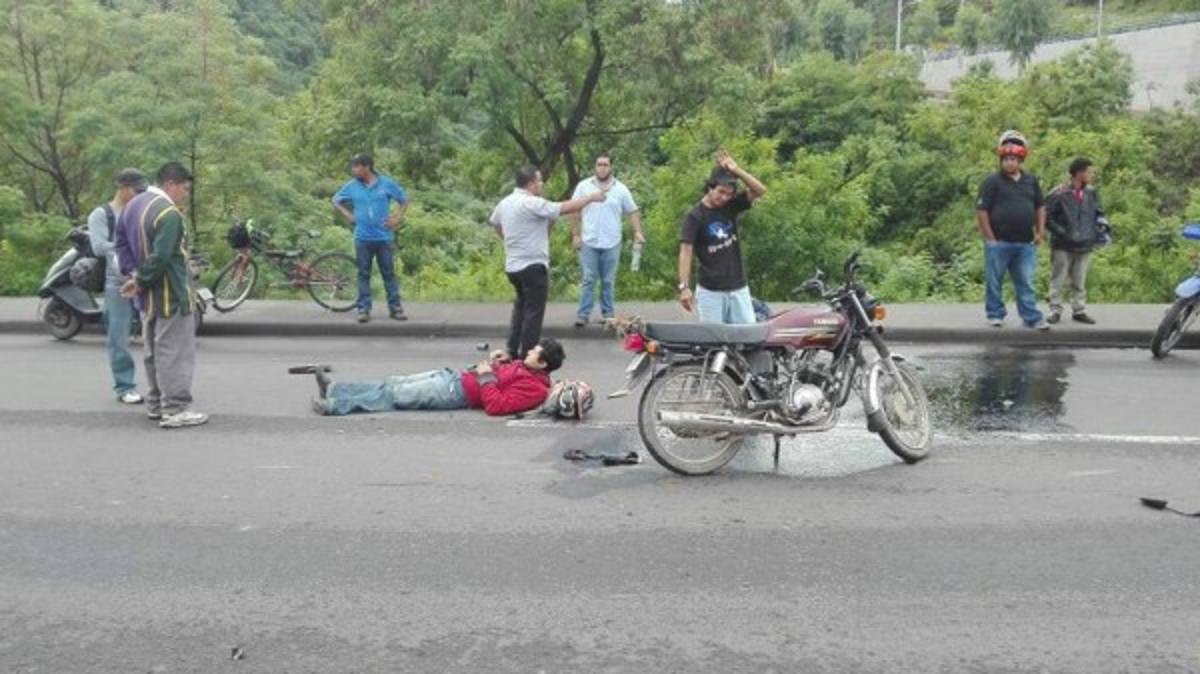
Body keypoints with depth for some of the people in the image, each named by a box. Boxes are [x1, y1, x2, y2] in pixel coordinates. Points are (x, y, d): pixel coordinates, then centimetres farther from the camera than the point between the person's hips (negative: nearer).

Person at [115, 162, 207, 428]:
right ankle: (175, 410, -2)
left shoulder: (133, 205, 12)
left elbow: (121, 241, 16)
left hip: (148, 296, 10)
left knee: (153, 350, 18)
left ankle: (155, 404, 27)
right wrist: (140, 282, -14)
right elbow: (160, 257, -26)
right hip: (171, 295, -10)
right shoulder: (168, 212, -20)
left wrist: (132, 272, 6)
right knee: (175, 352, -4)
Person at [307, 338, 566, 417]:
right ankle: (332, 388, 10)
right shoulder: (527, 368, 11)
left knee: (396, 395, -9)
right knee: (395, 383, 6)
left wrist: (486, 378, -20)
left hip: (457, 393, -9)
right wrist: (497, 362, 7)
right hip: (455, 376, 9)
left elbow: (496, 406, -29)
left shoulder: (534, 388, -19)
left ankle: (334, 406, -3)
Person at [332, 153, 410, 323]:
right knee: (363, 275, 5)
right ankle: (364, 309, 9)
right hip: (362, 238, 1)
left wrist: (397, 218, -1)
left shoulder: (386, 183, -2)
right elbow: (336, 200, 17)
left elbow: (404, 199, 8)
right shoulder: (351, 186, 3)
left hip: (384, 237, -1)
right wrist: (348, 215, 5)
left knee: (389, 273, 3)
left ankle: (395, 307, 9)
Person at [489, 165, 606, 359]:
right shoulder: (532, 203, -18)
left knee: (521, 306, 22)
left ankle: (513, 351, 24)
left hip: (513, 265, 9)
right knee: (533, 312, -1)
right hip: (533, 266, -9)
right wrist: (591, 197, -10)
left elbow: (496, 224, 25)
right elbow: (565, 208, -19)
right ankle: (527, 357, 2)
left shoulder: (504, 203, 8)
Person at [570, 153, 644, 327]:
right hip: (588, 242, -1)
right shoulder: (583, 186, 1)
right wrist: (575, 235, -2)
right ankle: (583, 314, 3)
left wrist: (638, 232, -6)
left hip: (611, 244, 1)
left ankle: (608, 314, 16)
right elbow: (575, 211, 3)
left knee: (608, 281, 7)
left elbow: (633, 212, 7)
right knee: (588, 280, -1)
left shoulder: (621, 189, 4)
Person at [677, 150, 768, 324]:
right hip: (710, 291, -4)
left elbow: (760, 190, -2)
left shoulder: (731, 206, 7)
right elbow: (686, 251, -15)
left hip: (739, 288, 5)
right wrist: (684, 287, -25)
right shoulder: (694, 216, -8)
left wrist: (736, 170, -11)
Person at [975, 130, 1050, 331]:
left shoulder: (1031, 181, 12)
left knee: (1026, 283, 6)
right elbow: (981, 210, -8)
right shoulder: (992, 181, -5)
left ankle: (1032, 318, 8)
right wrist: (990, 238, -11)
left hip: (1025, 243, 4)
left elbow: (1040, 207, 20)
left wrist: (1040, 232, 10)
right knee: (994, 281, 5)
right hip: (998, 243, -4)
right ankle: (995, 315, 18)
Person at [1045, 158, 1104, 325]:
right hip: (1063, 246, -5)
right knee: (1058, 280, 2)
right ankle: (1055, 310, 10)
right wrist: (1061, 232, -13)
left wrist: (1100, 229, 3)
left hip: (1084, 245, 5)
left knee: (1080, 281, 11)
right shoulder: (1059, 194, -11)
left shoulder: (1091, 193, 6)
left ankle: (1079, 311, 18)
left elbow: (1099, 213, 18)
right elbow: (1047, 217, -8)